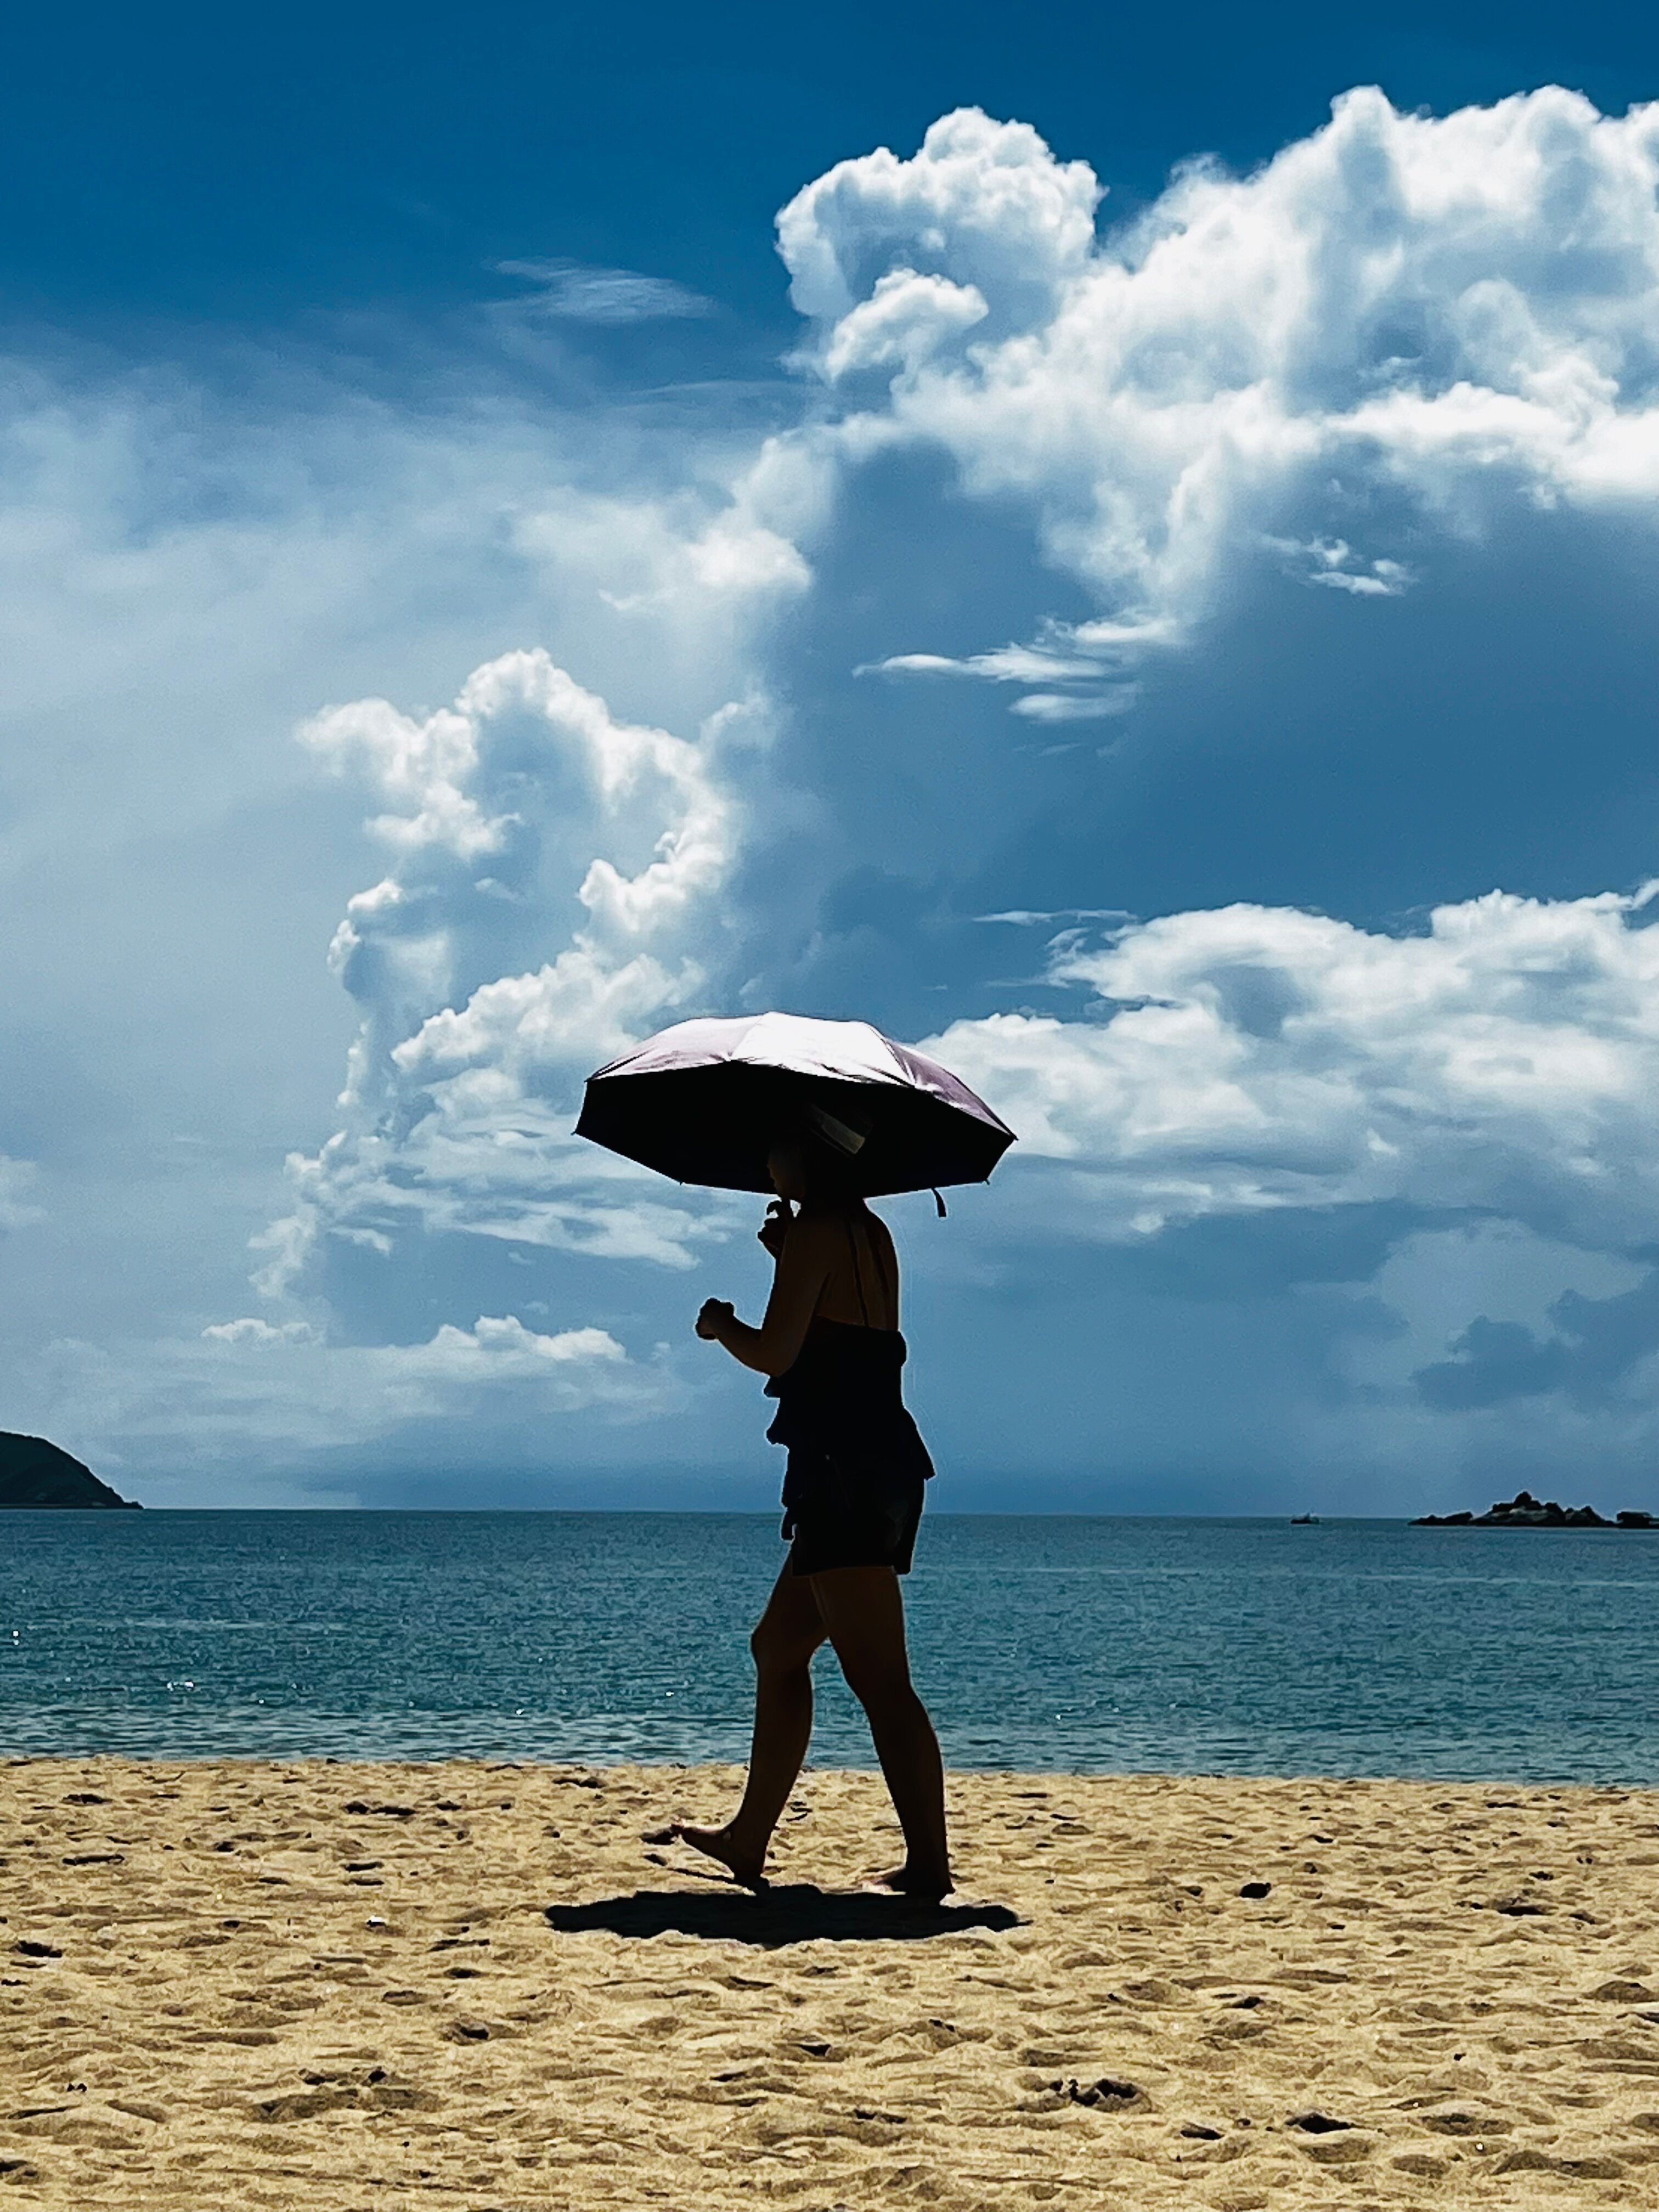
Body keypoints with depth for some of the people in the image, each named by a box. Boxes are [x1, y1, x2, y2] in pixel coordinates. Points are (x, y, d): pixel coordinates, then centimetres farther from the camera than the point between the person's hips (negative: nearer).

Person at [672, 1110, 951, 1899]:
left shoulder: (817, 1229, -10)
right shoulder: (872, 1233, 16)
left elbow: (776, 1351, -15)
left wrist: (720, 1323, 4)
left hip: (843, 1469, -10)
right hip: (886, 1469, 10)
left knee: (880, 1680, -12)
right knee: (778, 1648, 18)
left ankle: (930, 1861, -15)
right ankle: (750, 1838, 24)